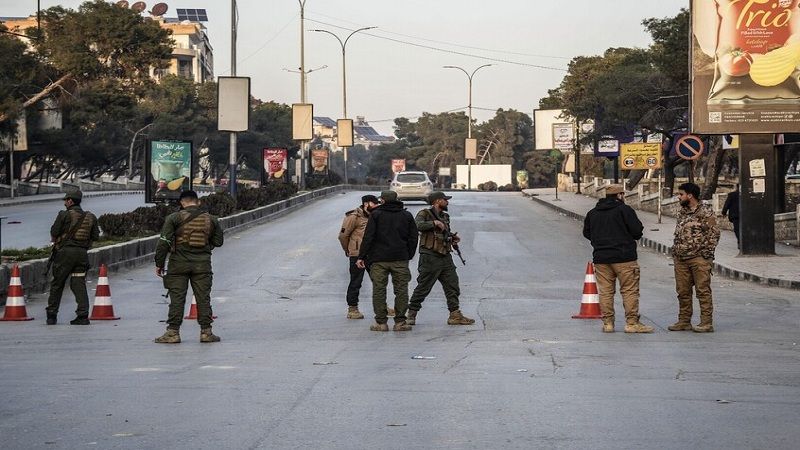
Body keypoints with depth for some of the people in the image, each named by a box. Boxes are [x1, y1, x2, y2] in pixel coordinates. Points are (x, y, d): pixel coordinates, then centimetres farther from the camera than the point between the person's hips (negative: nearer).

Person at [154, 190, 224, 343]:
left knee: (177, 298, 0)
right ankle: (206, 332, 7)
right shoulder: (210, 219, 7)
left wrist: (159, 264, -1)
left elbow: (164, 242, -7)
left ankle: (173, 332, 0)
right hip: (202, 264, 2)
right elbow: (218, 242, 13)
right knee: (203, 298, 6)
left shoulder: (174, 218, -4)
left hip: (179, 263, -2)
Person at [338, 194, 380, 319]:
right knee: (356, 282, -1)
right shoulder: (354, 217, -10)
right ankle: (352, 309, 7)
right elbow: (343, 235, -8)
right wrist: (348, 250, 3)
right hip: (357, 254, -7)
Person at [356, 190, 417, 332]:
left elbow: (368, 237, -5)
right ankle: (400, 322, 1)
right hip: (400, 259, 2)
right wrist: (409, 256, 16)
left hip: (379, 259, -2)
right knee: (401, 290, 4)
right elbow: (413, 238, 9)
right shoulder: (407, 216, 8)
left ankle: (381, 322, 2)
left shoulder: (376, 214, 0)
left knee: (379, 290, 3)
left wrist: (361, 256, -3)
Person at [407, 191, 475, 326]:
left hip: (445, 257, 7)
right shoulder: (424, 214, -5)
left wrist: (453, 237, 11)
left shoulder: (445, 216, 18)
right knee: (423, 287, -3)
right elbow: (418, 225, -25)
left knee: (452, 285, 3)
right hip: (430, 257, -7)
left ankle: (455, 315, 5)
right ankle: (411, 313, 8)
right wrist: (435, 223, -23)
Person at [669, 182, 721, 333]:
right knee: (683, 292, 10)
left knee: (703, 291, -5)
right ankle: (684, 321, 17)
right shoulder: (682, 212, 15)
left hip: (699, 259, -7)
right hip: (680, 259, 7)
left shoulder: (705, 212, -7)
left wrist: (707, 254, -12)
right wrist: (675, 250, 14)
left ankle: (706, 323, -2)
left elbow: (714, 234, -8)